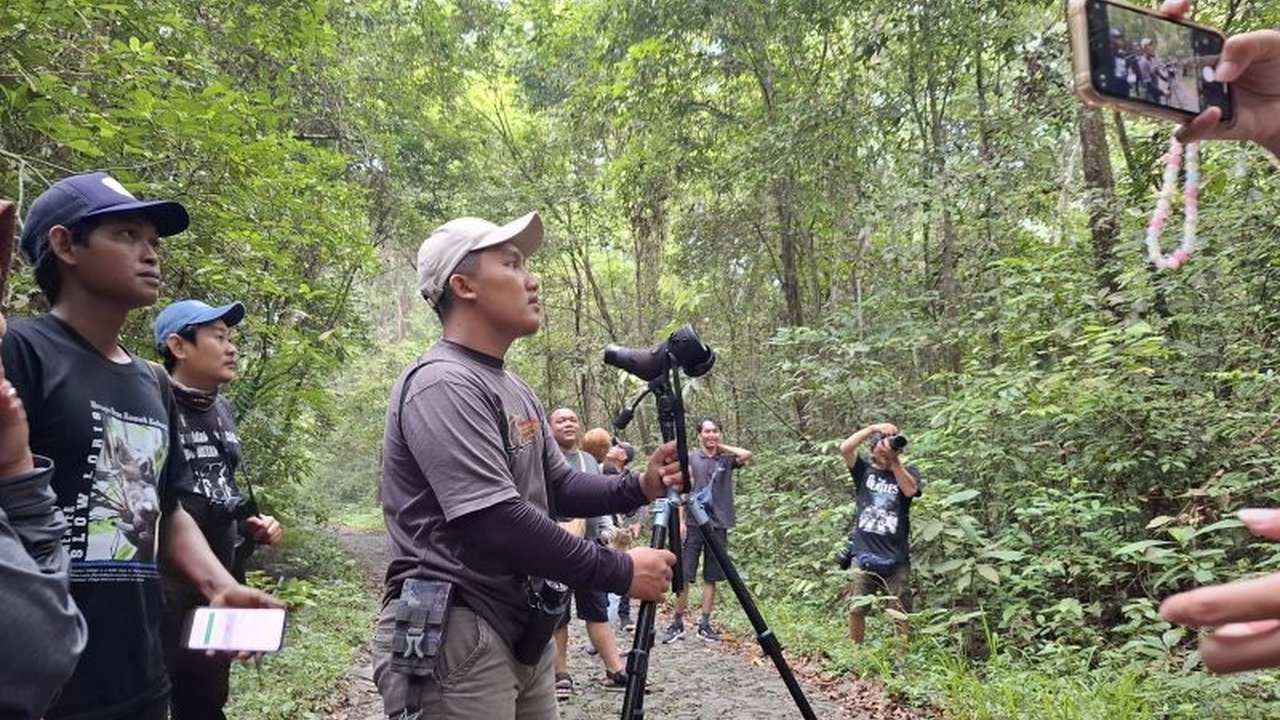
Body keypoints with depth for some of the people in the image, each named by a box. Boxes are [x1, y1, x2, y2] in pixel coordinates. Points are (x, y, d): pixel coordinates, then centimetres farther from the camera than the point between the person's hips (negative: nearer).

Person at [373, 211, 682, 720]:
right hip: (453, 637, -9)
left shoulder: (515, 389, 12)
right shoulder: (442, 384, -18)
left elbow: (558, 488, 15)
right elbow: (496, 524, -26)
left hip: (524, 631, 9)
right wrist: (620, 572, -20)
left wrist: (639, 487, -2)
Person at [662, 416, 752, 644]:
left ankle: (705, 624, 12)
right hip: (693, 523, -1)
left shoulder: (727, 459, 8)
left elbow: (746, 455, -12)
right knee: (684, 575, -3)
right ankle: (677, 623, 5)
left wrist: (722, 447, 0)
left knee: (711, 577, 5)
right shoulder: (690, 459, 6)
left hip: (718, 524, 2)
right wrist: (681, 520, -7)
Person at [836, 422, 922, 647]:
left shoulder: (907, 473, 7)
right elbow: (845, 448, -9)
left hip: (896, 558, 0)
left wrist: (895, 460, -15)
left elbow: (910, 490, -14)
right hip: (864, 555, 0)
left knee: (902, 613, 2)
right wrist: (873, 428, -11)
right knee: (856, 610, 4)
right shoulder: (864, 471, 7)